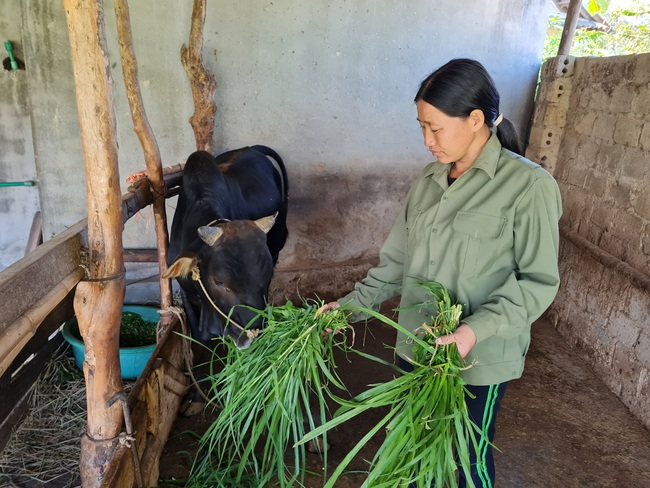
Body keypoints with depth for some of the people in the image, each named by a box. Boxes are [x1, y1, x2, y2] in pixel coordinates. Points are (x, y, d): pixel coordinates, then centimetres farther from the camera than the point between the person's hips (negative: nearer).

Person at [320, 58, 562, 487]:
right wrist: (352, 304, 3)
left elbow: (539, 281, -13)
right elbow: (398, 260, 8)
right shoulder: (430, 179, 4)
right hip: (417, 344, 5)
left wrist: (476, 330, -25)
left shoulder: (529, 186, -15)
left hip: (480, 358, -5)